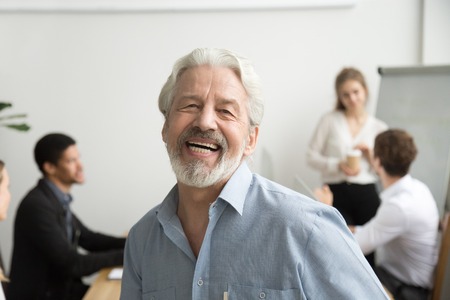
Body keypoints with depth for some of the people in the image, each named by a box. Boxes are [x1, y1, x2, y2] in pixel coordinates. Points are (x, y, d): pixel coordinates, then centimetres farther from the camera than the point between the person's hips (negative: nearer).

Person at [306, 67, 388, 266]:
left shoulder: (379, 128, 10)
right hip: (336, 193, -2)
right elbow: (312, 156, 0)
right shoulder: (330, 120, 3)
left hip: (367, 194, 2)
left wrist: (371, 155, -7)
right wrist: (338, 165, -14)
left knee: (370, 250, 1)